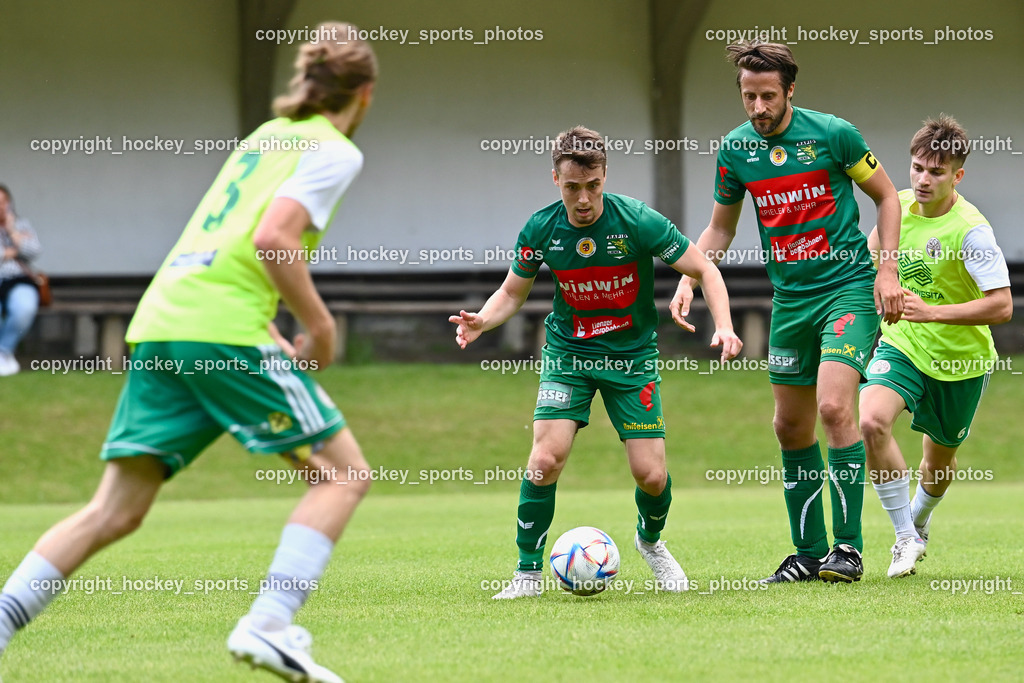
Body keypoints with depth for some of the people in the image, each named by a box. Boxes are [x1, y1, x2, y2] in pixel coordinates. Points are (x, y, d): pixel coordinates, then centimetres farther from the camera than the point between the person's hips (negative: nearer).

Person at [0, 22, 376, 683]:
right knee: (344, 473, 2)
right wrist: (320, 325, -4)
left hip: (161, 322, 8)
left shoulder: (266, 136, 26)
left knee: (115, 511, 7)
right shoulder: (334, 150, 1)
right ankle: (269, 624, -12)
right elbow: (273, 238, -14)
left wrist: (269, 334, 28)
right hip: (225, 328, -8)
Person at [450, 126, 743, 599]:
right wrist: (483, 320, -16)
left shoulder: (638, 222, -19)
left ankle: (650, 540, 28)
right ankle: (528, 573, -4)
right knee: (545, 458, -18)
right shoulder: (541, 230, -11)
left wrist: (723, 327, -25)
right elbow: (513, 291, 5)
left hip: (633, 354, -1)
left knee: (650, 474, -7)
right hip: (568, 353, 1)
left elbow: (704, 271, -10)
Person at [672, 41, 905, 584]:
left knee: (834, 407, -20)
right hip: (790, 298, 5)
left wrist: (887, 268, -8)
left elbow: (886, 197, 2)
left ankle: (849, 548, -14)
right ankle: (810, 552, 19)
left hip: (850, 289, -5)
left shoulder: (832, 133, -10)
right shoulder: (735, 149, 1)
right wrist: (688, 279, 0)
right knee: (791, 427, 7)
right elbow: (720, 228, 15)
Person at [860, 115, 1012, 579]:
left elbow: (1001, 306, -29)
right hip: (901, 345, 3)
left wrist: (932, 312, -34)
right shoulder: (899, 206, -6)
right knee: (872, 421, -25)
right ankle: (906, 539, -13)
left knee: (939, 457, 16)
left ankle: (918, 522, 51)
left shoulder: (970, 231, -24)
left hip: (960, 359, -3)